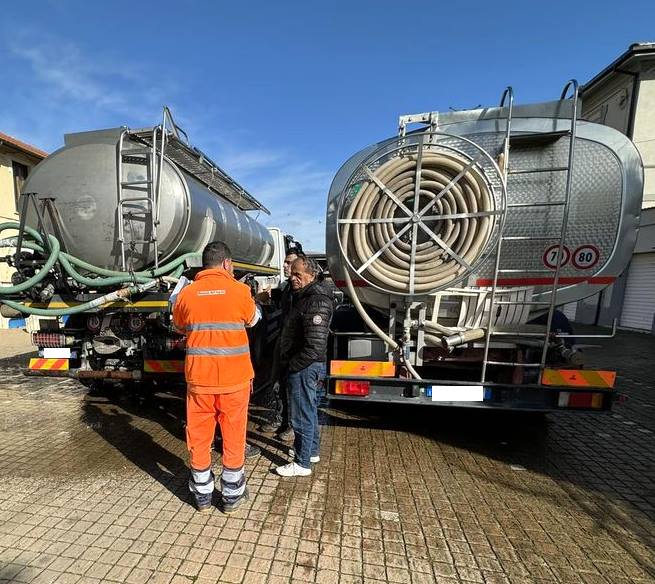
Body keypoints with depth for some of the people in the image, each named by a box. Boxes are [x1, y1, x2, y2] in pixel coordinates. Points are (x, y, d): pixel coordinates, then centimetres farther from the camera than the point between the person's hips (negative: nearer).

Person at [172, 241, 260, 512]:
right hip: (235, 377, -1)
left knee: (199, 436, 18)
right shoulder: (239, 290, -9)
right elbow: (252, 319, 9)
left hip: (199, 377, 2)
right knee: (233, 436, 14)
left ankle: (202, 495, 35)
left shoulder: (186, 293, -3)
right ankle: (232, 496, 30)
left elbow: (180, 328, 14)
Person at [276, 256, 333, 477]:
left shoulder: (316, 301, -21)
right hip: (305, 367, 10)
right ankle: (312, 451, 40)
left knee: (301, 415, 3)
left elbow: (315, 345, -26)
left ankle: (302, 464, 20)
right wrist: (292, 363, 16)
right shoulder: (304, 296, 12)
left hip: (304, 367, -10)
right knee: (309, 410, 22)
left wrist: (294, 365, -16)